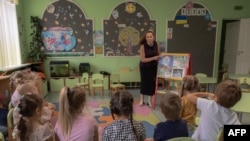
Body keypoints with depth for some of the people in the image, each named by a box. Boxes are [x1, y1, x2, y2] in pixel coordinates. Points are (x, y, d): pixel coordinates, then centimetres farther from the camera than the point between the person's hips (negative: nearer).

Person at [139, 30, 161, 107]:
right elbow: (142, 59, -22)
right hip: (144, 67, -2)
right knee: (144, 82, 6)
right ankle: (142, 100, 24)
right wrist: (153, 58, -27)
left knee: (152, 82, 3)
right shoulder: (143, 46, -21)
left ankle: (149, 100, 19)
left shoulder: (156, 45, -11)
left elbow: (159, 55, 4)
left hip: (153, 67, 3)